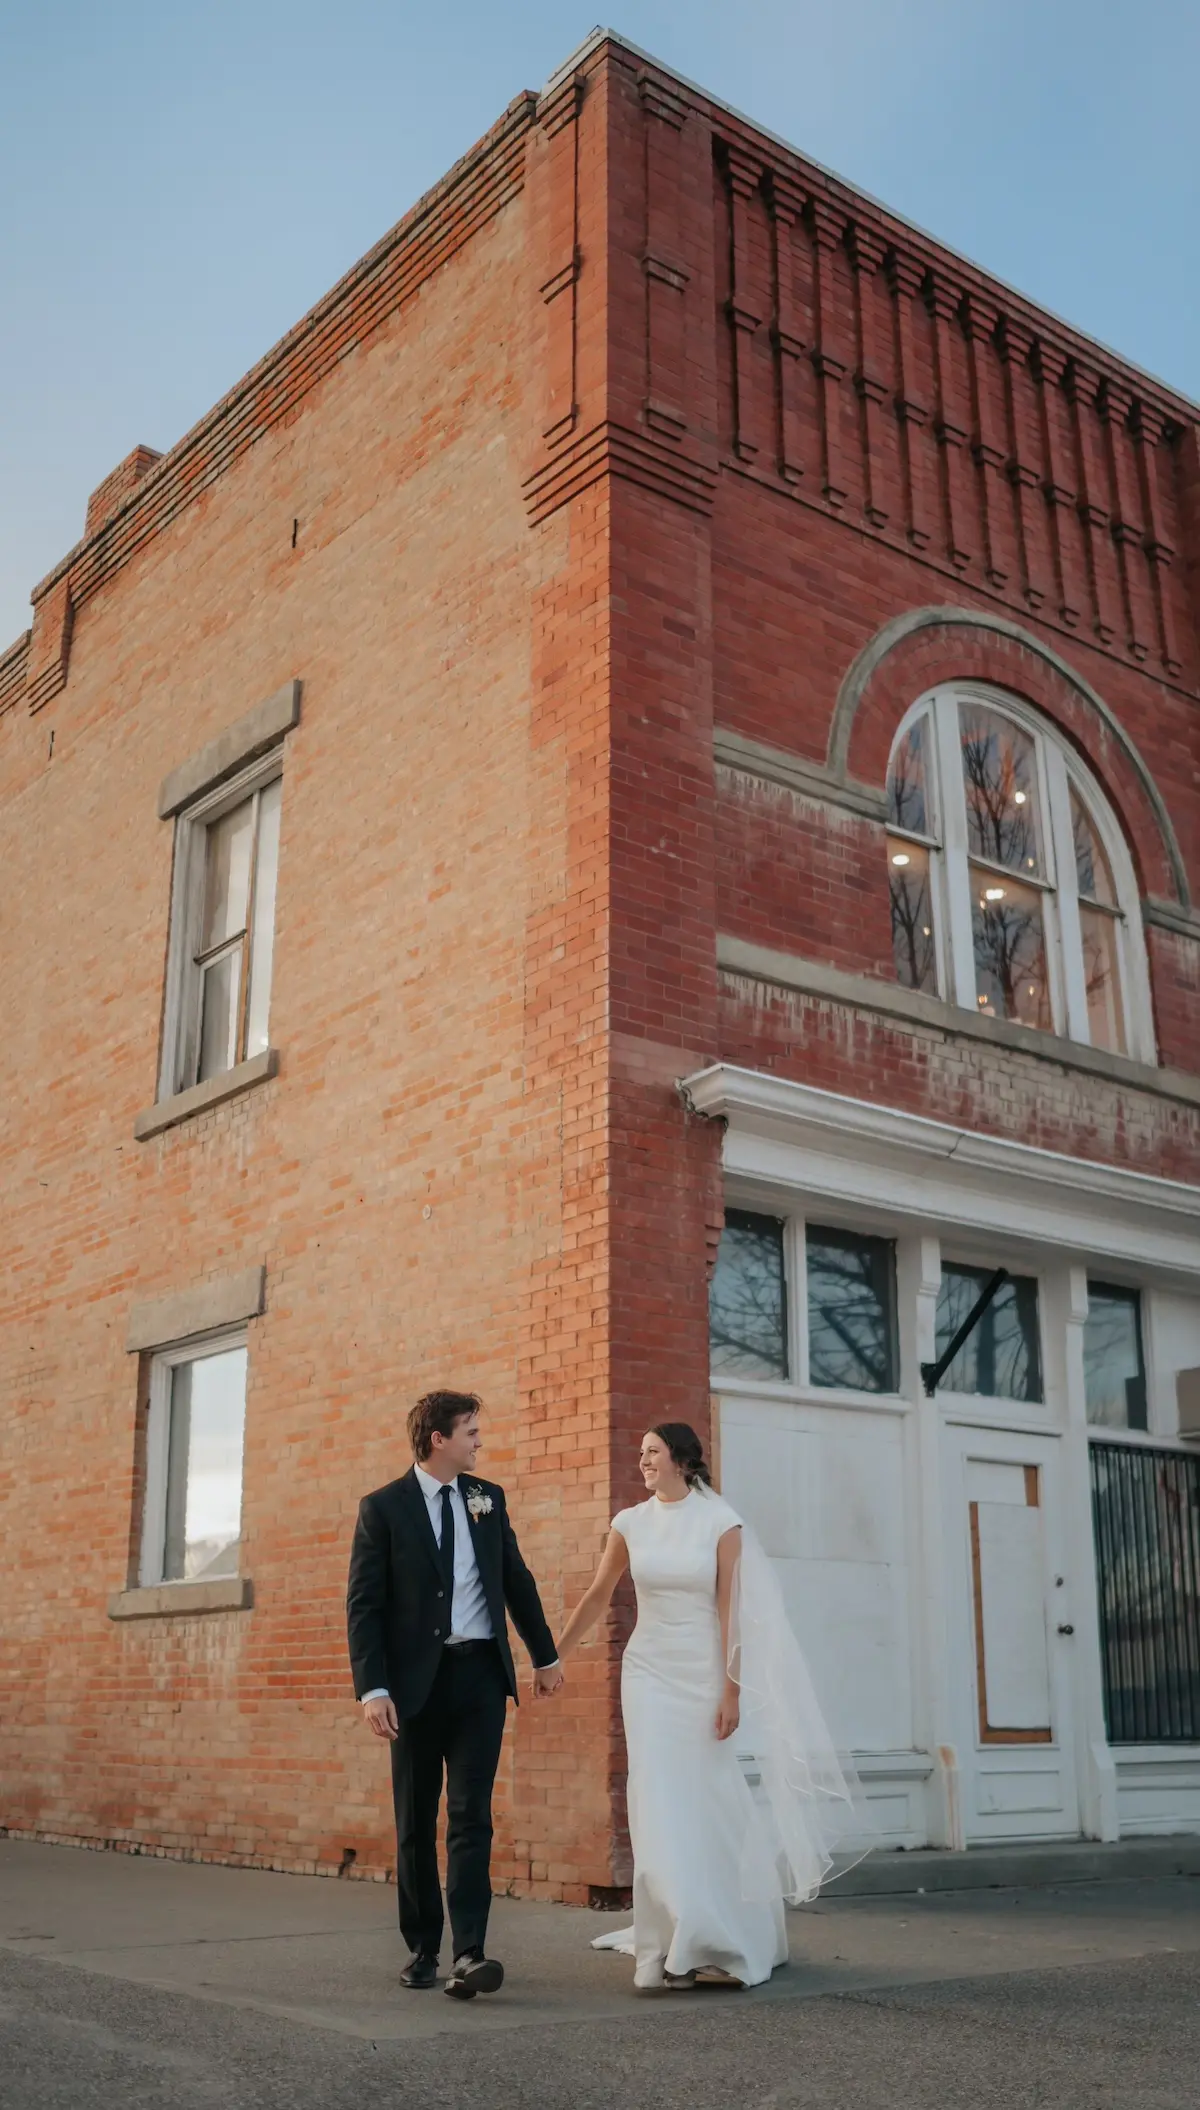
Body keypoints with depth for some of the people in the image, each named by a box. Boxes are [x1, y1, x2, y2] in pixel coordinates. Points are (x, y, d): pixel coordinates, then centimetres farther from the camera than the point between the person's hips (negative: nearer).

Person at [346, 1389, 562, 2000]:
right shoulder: (383, 1507, -4)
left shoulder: (487, 1498, 8)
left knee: (471, 1816, -6)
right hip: (416, 1679, -2)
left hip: (480, 1674, 2)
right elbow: (364, 1605, -7)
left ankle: (469, 1953, -9)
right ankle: (422, 1949, 22)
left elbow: (517, 1580, 16)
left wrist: (545, 1656, 19)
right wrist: (372, 1687, -16)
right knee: (416, 1822, 9)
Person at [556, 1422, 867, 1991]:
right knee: (660, 1802, -3)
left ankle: (719, 1938, 24)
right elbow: (597, 1596, 11)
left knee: (708, 1803, 5)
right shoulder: (630, 1523, 1)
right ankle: (678, 1944, 4)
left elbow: (730, 1611, -7)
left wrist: (732, 1691, -11)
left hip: (704, 1675, -2)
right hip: (650, 1673, 2)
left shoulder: (721, 1523, -6)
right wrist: (555, 1656, 13)